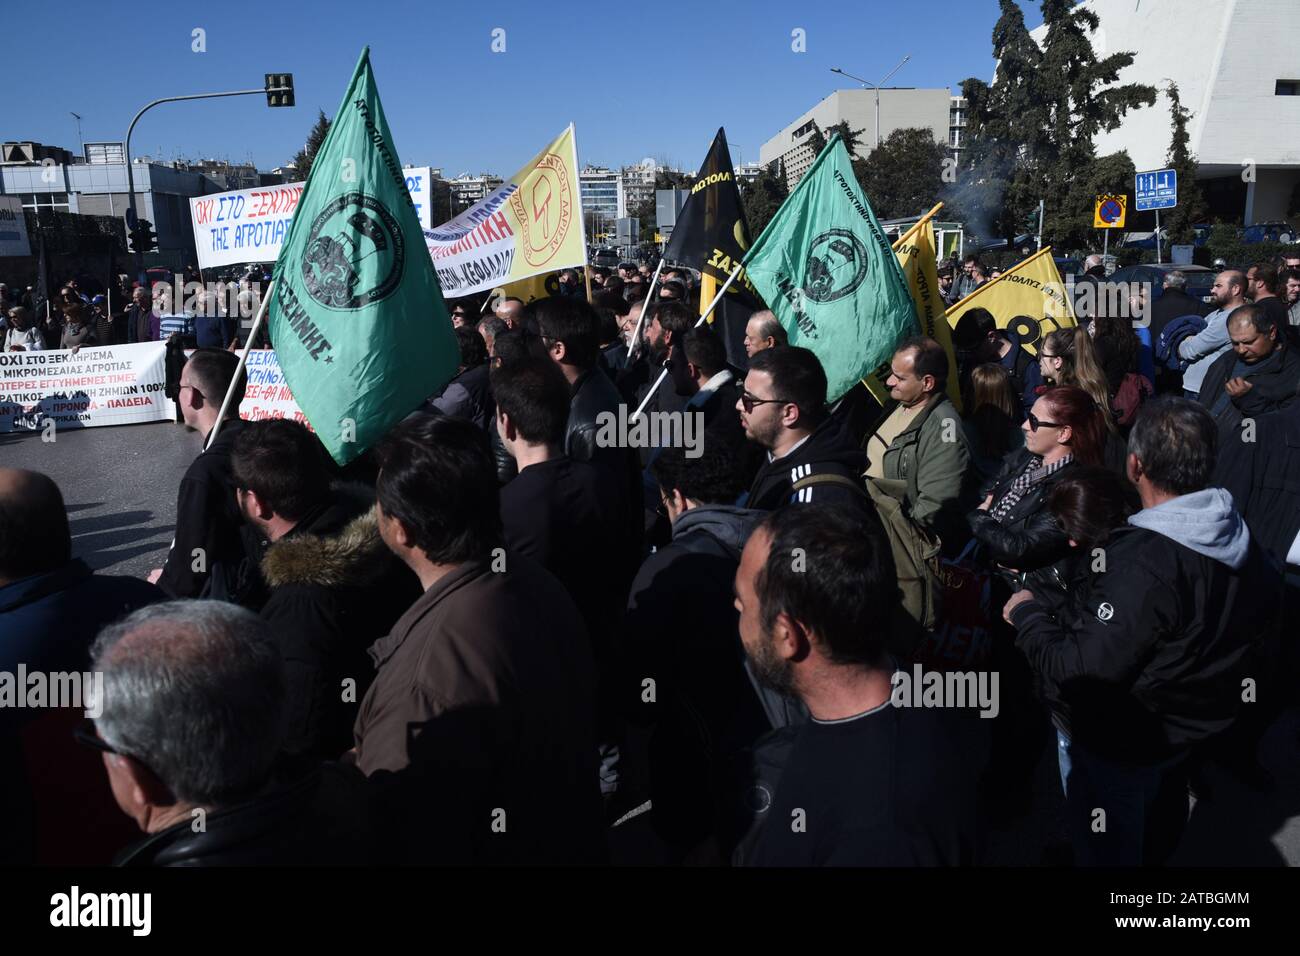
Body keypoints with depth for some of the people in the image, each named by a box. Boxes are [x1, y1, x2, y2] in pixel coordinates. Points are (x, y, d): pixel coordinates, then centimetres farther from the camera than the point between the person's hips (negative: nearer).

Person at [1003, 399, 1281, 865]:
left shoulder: (1144, 564, -38)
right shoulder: (1244, 542, -11)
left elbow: (1079, 671, -34)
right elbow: (1264, 612, 7)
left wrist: (1026, 613, -19)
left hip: (1119, 746, -8)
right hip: (1194, 723, 8)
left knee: (1107, 853, 18)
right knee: (1160, 834, 33)